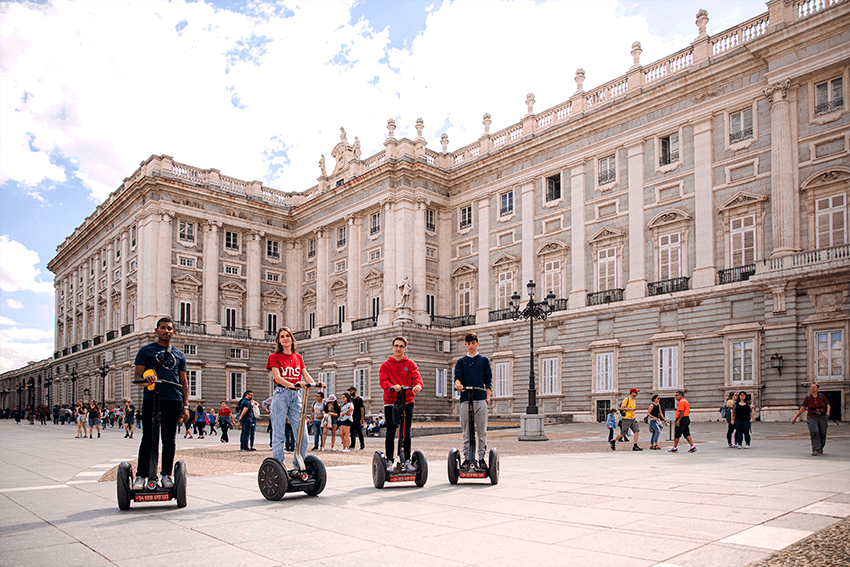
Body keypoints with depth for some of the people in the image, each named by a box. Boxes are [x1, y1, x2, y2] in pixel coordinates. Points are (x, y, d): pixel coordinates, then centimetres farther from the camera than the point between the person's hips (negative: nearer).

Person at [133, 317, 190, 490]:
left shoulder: (178, 354, 17)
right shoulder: (146, 350, 11)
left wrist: (185, 406, 9)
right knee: (148, 440, -3)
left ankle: (166, 475, 13)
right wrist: (145, 378, -18)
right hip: (151, 400, -2)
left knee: (169, 440, 5)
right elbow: (137, 376, 6)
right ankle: (141, 476, 4)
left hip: (173, 401, 2)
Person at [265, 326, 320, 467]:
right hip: (281, 394, -4)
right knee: (279, 435, -5)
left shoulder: (298, 357, 17)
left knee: (302, 434, 0)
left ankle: (298, 466, 12)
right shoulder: (274, 357, 3)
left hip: (296, 395, 4)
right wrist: (293, 385, -28)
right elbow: (277, 377, -11)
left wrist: (315, 384, -14)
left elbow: (306, 375, 9)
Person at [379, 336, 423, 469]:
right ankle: (389, 460, 7)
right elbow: (383, 381, -7)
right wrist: (391, 387, -30)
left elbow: (417, 377, -4)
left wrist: (418, 385, -28)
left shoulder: (410, 364, 13)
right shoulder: (386, 365, 9)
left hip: (407, 401, 1)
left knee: (406, 433, 6)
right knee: (390, 433, 0)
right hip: (390, 402, -1)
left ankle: (407, 461, 13)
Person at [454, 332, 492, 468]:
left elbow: (488, 380, 10)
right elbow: (457, 376, 3)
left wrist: (488, 397, -1)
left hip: (480, 399, -1)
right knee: (466, 430, 2)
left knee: (482, 430, -2)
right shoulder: (461, 361, 15)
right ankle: (467, 458, 8)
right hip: (465, 399, 1)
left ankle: (481, 457, 4)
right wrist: (458, 384, -21)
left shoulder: (484, 360, 13)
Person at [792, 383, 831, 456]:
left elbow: (828, 405, 6)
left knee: (822, 434, 2)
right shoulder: (808, 398, -3)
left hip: (822, 418, 1)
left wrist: (828, 412, -16)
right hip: (812, 418, -1)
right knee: (815, 433, -18)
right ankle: (815, 450, -16)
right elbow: (802, 408, -2)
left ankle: (820, 448, 29)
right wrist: (795, 418, -4)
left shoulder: (821, 396, 0)